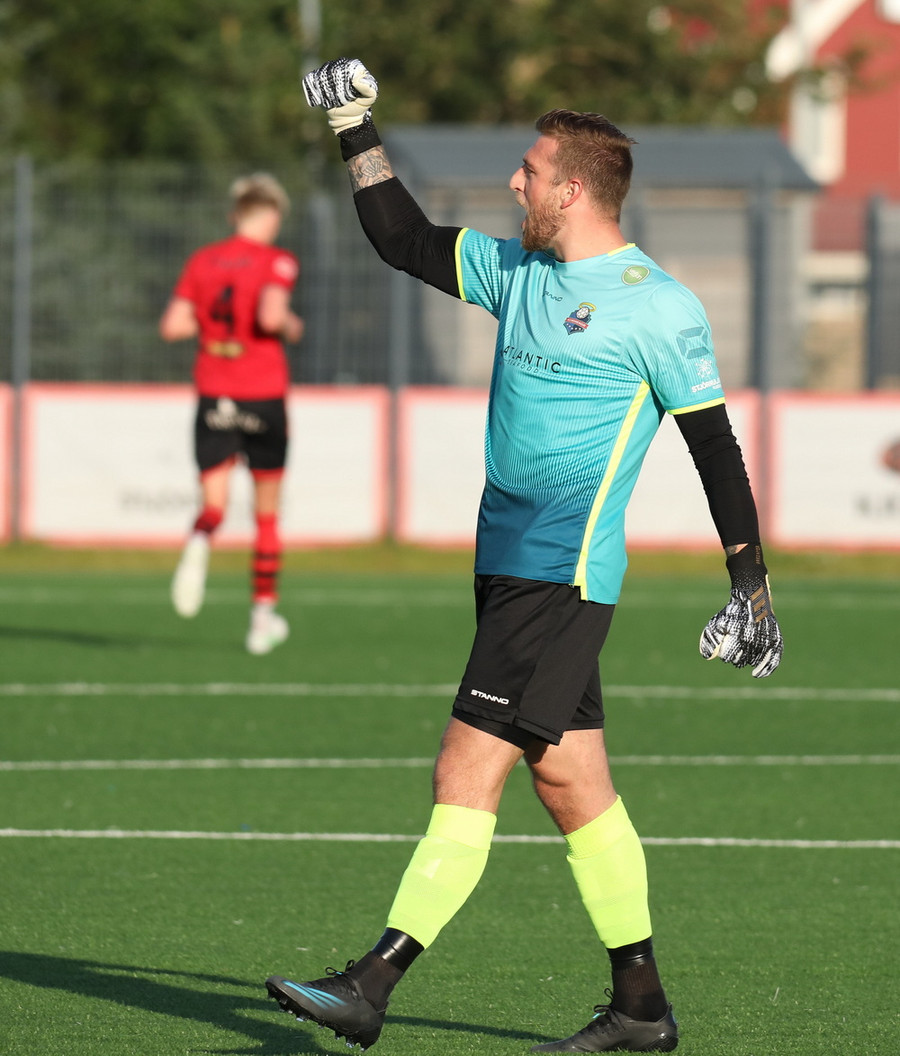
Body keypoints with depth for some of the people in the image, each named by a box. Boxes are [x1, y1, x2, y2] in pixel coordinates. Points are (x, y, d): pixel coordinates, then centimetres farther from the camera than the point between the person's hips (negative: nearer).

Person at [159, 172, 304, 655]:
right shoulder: (277, 262, -6)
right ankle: (263, 616, 15)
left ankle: (199, 543, -37)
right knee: (267, 512, 12)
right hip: (263, 397, -2)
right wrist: (292, 326, -2)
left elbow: (171, 325, -1)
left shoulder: (201, 261, 6)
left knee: (213, 505, 0)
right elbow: (270, 315, -23)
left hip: (213, 395, 2)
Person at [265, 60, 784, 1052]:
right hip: (506, 565, 8)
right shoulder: (516, 270, 12)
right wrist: (359, 134, 12)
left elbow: (714, 444, -5)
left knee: (466, 774, -12)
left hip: (564, 578, -8)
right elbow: (406, 242, 22)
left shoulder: (658, 307, -9)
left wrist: (750, 584, -4)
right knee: (572, 783, 10)